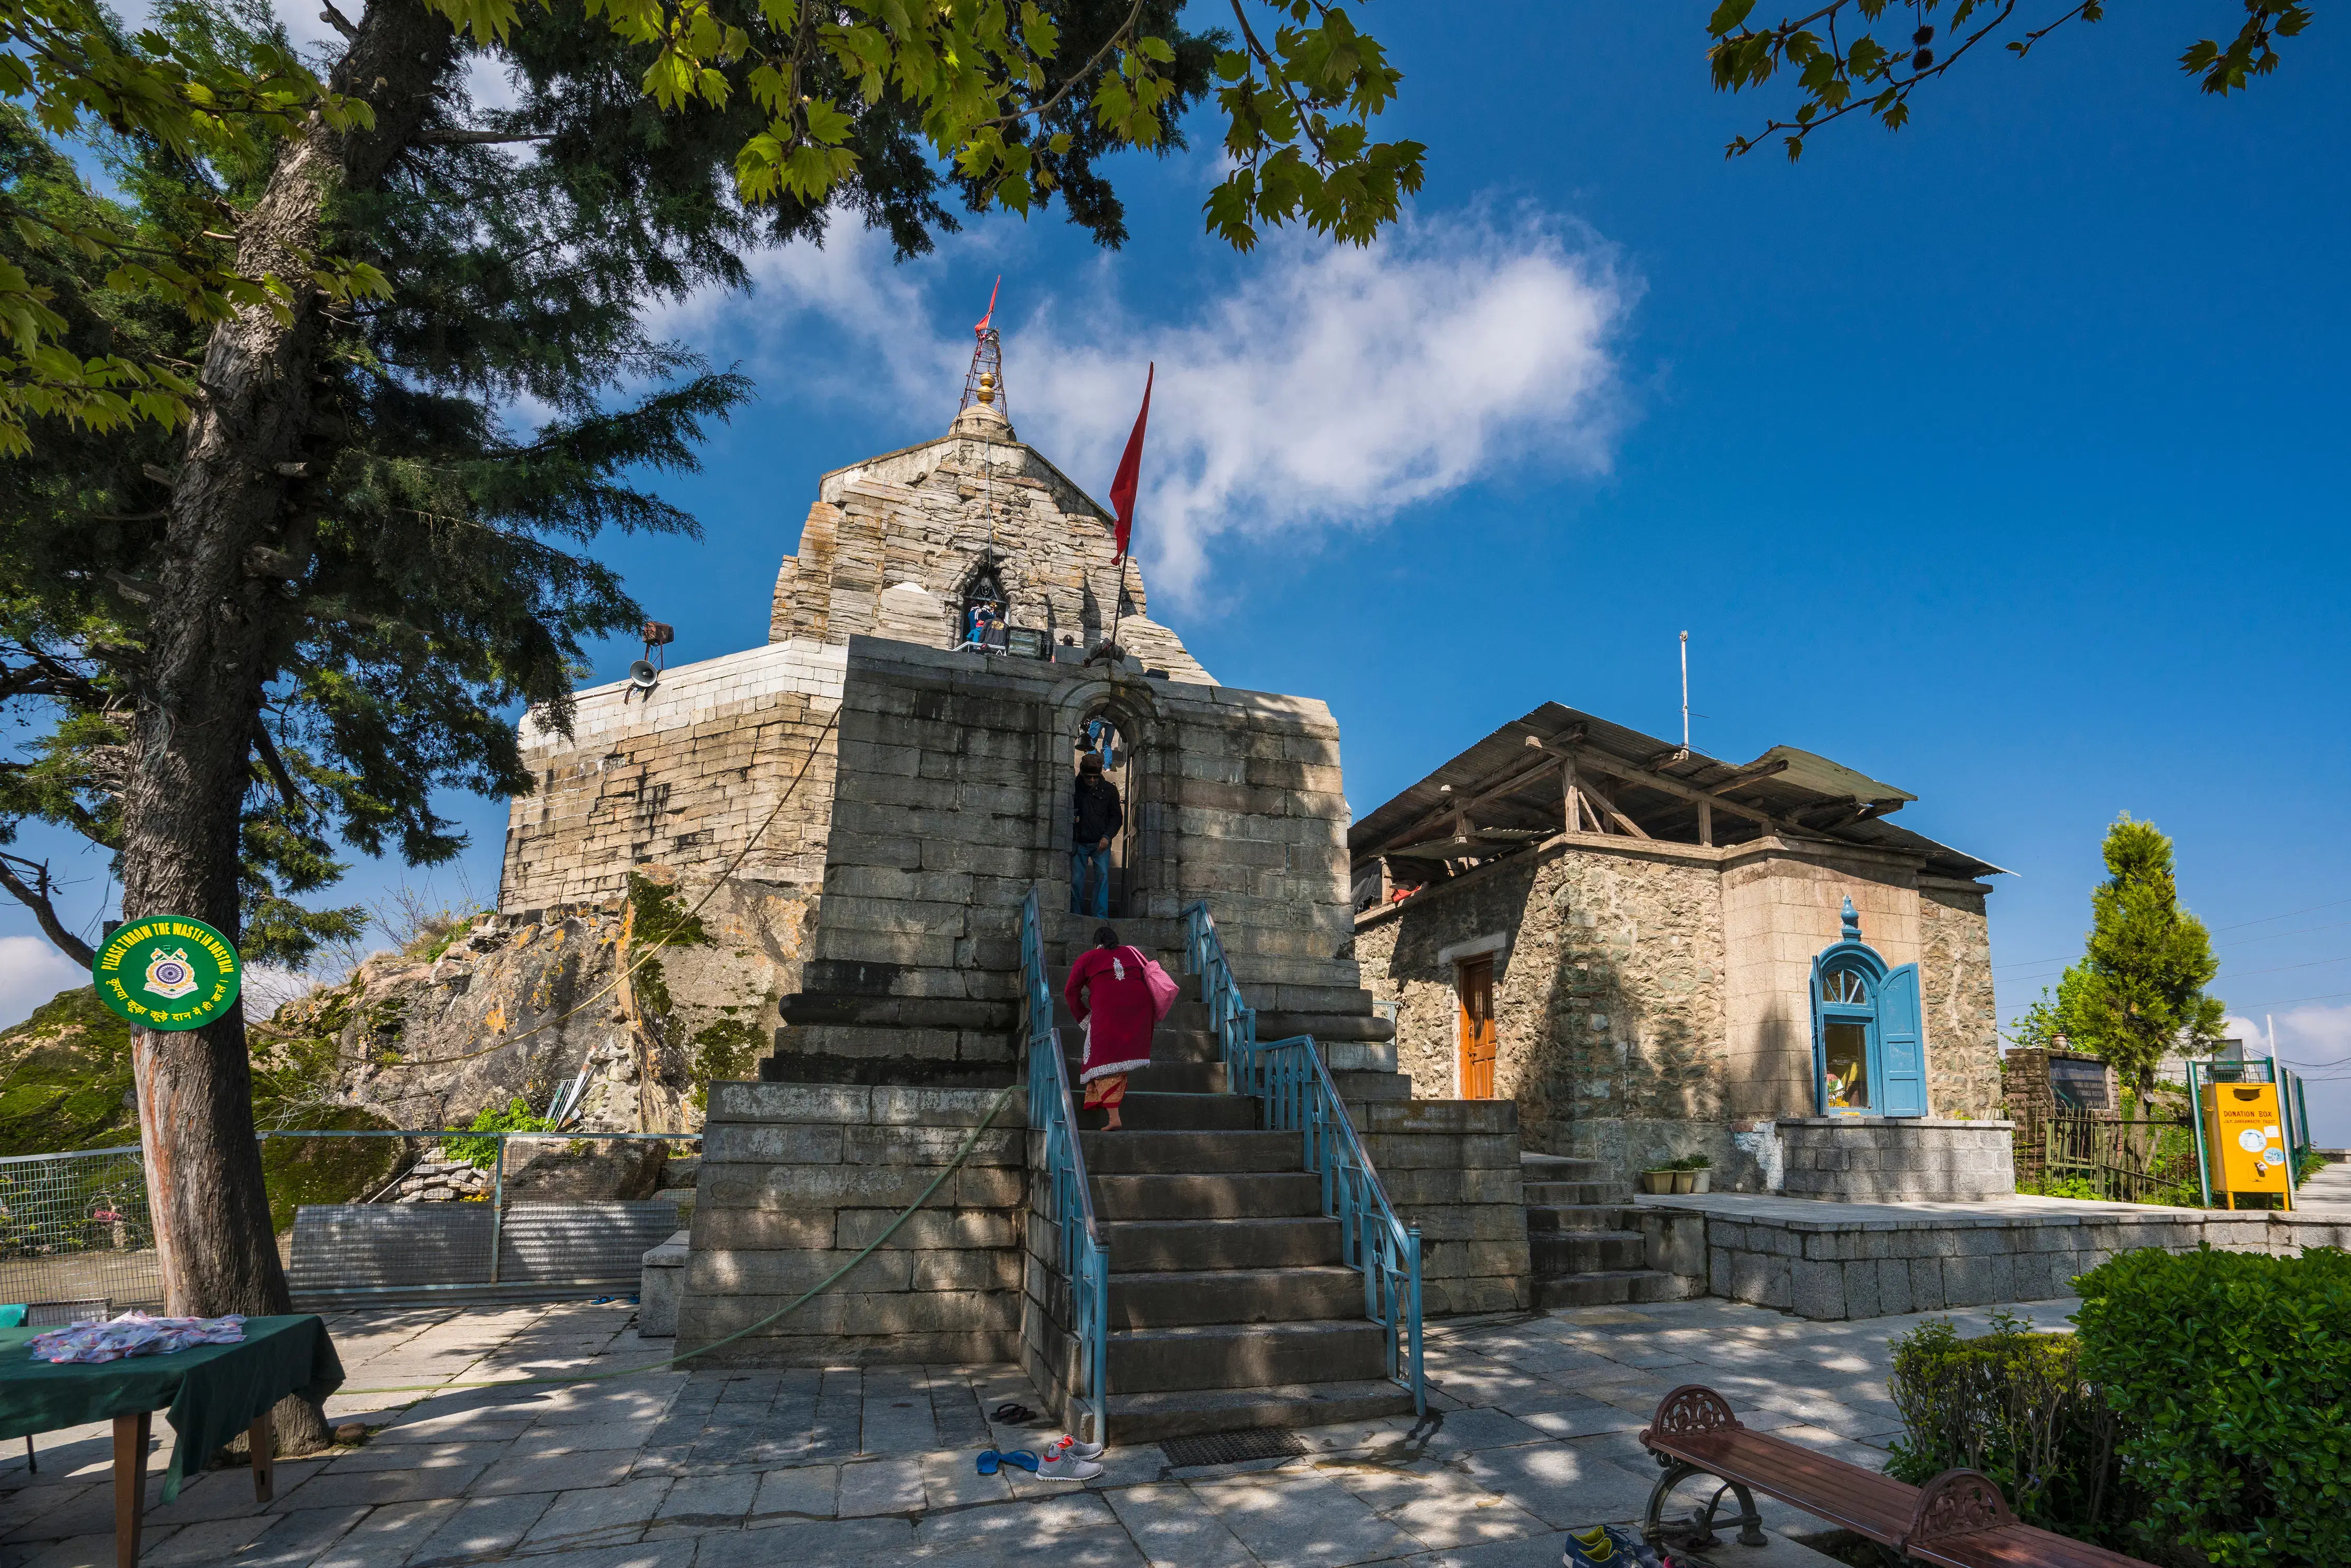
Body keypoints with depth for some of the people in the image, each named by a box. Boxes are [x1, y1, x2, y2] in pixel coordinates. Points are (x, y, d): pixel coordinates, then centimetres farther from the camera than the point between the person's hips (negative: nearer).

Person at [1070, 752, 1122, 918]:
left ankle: (1100, 917, -14)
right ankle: (1077, 917, 11)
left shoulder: (1109, 789, 1)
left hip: (1101, 843, -1)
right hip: (1078, 843, 1)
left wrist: (1107, 836, -8)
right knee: (1076, 880, -1)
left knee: (1102, 876, -14)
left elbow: (1117, 817, 6)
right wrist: (1071, 819, -11)